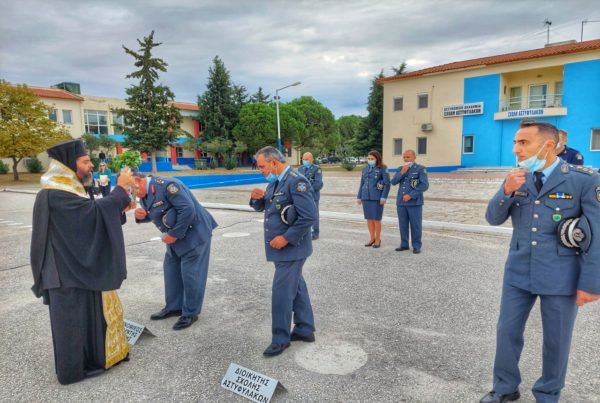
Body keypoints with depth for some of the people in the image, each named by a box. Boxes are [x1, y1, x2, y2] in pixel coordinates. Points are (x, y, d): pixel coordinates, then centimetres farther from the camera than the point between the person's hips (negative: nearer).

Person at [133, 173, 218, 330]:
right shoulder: (144, 193, 4)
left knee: (190, 274, -3)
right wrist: (141, 215, -9)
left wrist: (174, 234, -24)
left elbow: (188, 209, -31)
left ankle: (190, 313, 11)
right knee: (171, 270, 16)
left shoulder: (167, 185, -25)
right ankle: (174, 307, 31)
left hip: (193, 233, -9)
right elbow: (153, 214, 15)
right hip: (175, 236, 10)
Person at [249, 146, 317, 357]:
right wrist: (257, 198, -3)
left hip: (290, 248, -9)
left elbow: (309, 216, -24)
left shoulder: (296, 181, -19)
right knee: (296, 287, 17)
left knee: (282, 292, -2)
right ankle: (305, 329, 31)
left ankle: (280, 339, 14)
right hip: (280, 247, 9)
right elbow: (262, 207, 20)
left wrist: (286, 238, -21)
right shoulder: (275, 181, 10)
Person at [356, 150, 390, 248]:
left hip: (377, 198, -5)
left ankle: (378, 240, 11)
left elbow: (387, 184, -9)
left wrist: (383, 198, -16)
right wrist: (359, 197, 10)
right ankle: (372, 239, 20)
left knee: (376, 219, -2)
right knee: (369, 219, 8)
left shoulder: (383, 169, -5)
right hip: (366, 197, 5)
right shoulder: (365, 169, 11)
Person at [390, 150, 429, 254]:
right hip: (401, 202, 5)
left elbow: (424, 186, -16)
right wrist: (402, 172, -15)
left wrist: (411, 195, -20)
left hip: (414, 202, -5)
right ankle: (404, 245, 19)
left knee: (415, 225, 0)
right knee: (403, 224, 8)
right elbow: (393, 182, -2)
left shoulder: (421, 169, -7)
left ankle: (416, 246, 10)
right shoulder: (400, 169, 10)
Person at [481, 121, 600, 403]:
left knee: (556, 340, 12)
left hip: (560, 276, -3)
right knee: (507, 332, 11)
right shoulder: (517, 179, 2)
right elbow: (493, 218, 0)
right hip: (518, 272, 4)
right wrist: (506, 191, -18)